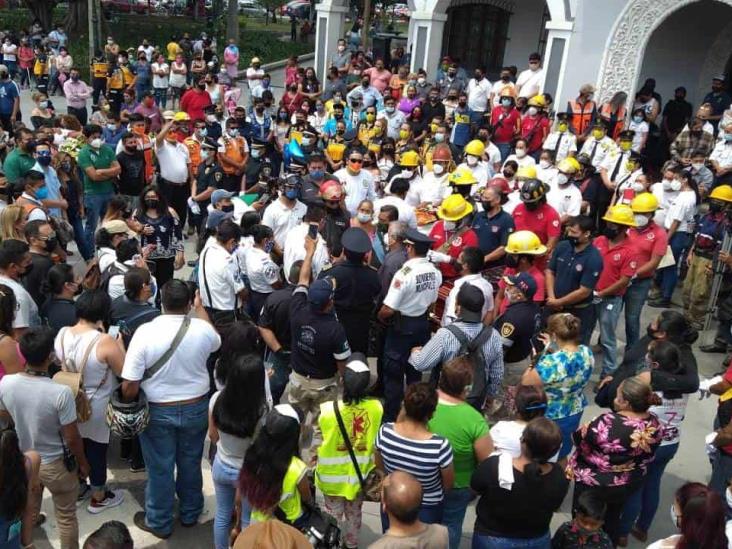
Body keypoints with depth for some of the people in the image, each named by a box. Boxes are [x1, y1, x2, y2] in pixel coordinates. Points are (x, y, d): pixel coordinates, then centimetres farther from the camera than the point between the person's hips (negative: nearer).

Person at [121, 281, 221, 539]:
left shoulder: (145, 332, -22)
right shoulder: (202, 329, -14)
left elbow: (129, 385, -19)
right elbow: (215, 342, 13)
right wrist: (200, 308, 23)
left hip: (158, 412, -2)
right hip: (196, 408, 2)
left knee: (160, 468, 15)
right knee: (190, 463, 22)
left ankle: (158, 522, 34)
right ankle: (190, 512, 41)